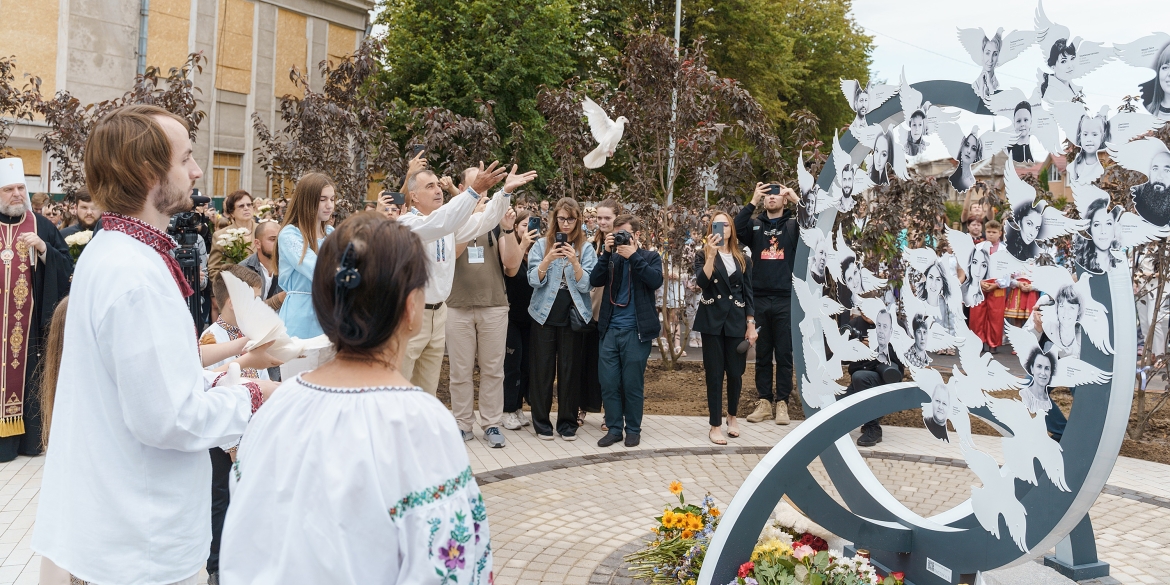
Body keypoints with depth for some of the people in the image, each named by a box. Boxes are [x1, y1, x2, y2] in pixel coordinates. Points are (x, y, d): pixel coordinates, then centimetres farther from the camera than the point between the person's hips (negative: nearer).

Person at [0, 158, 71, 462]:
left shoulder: (43, 226, 5)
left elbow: (66, 266, -1)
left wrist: (43, 248, -16)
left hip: (31, 321, 0)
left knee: (30, 373, 3)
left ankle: (30, 435, 12)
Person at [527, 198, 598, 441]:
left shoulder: (586, 249, 3)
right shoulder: (541, 245, 3)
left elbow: (585, 285, -6)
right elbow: (534, 280, -5)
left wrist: (574, 262, -22)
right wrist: (548, 260, -21)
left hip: (573, 316, 0)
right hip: (545, 314, 0)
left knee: (570, 369, 4)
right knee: (543, 368, 2)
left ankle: (567, 422, 13)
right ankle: (541, 420, 11)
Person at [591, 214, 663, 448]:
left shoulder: (650, 257, 6)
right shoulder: (612, 258, 12)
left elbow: (656, 281, -13)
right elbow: (595, 281, -1)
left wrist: (633, 256, -13)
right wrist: (607, 252, -8)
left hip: (636, 330, -3)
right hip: (610, 329, 3)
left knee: (632, 384, 2)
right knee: (608, 383, 3)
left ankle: (633, 429, 16)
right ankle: (614, 428, 15)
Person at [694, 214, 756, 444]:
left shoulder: (743, 259, 10)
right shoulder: (703, 255, 3)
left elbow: (749, 293, 10)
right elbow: (702, 282, -15)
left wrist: (751, 324, 3)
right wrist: (711, 255, -24)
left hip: (736, 321, 2)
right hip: (712, 320, -2)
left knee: (735, 372, 5)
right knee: (715, 374, 0)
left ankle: (732, 416, 29)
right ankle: (715, 426, 8)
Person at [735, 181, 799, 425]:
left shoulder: (794, 224, 6)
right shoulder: (754, 225, 9)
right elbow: (735, 229, -11)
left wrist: (798, 200, -15)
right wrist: (752, 202, -16)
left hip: (786, 300, -2)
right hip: (759, 300, 2)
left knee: (784, 354, 4)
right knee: (762, 354, 9)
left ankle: (782, 403, 12)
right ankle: (764, 402, 17)